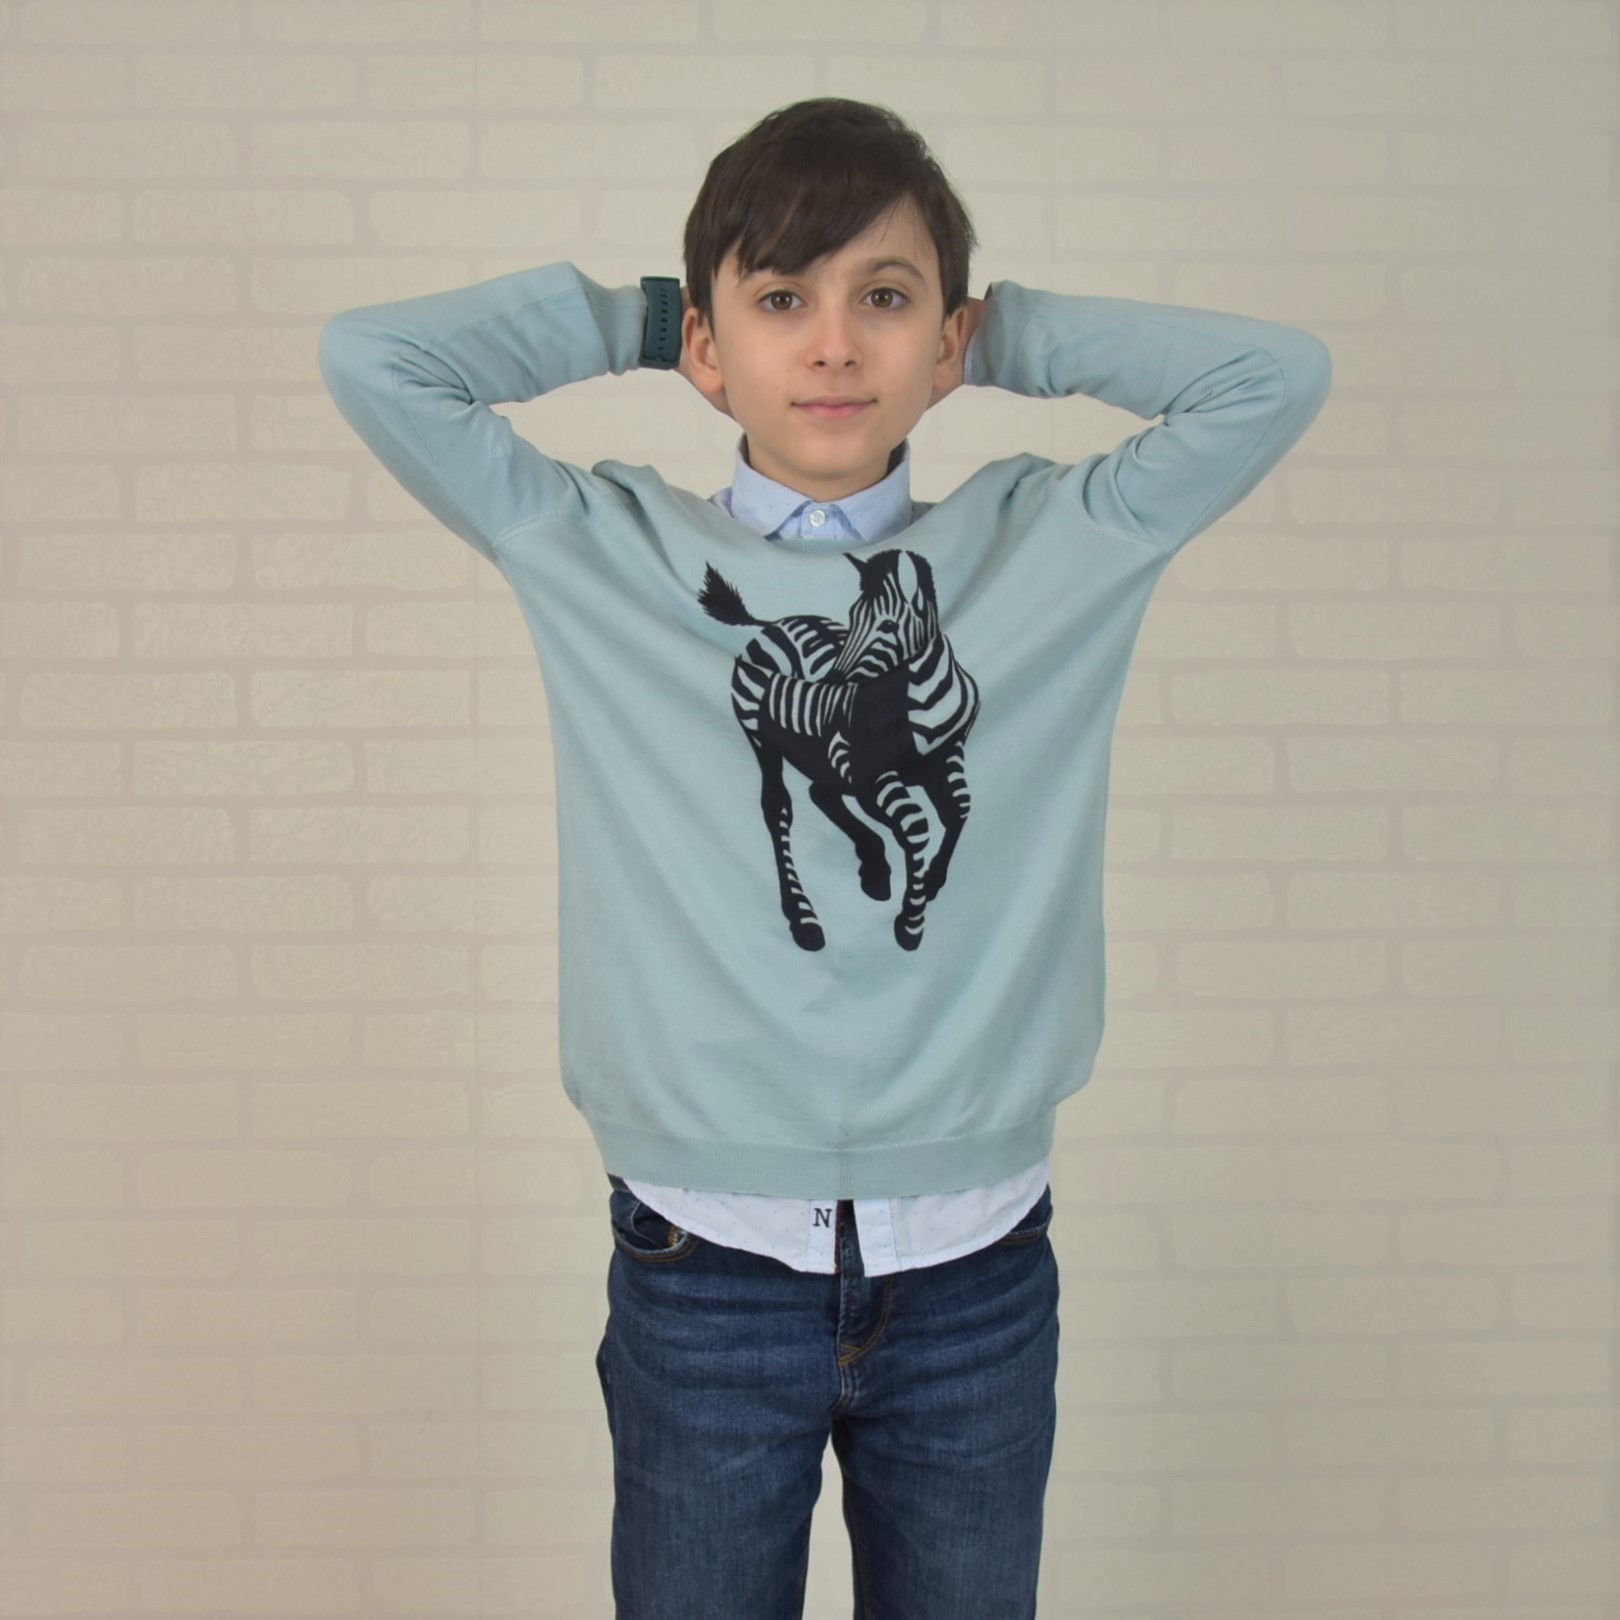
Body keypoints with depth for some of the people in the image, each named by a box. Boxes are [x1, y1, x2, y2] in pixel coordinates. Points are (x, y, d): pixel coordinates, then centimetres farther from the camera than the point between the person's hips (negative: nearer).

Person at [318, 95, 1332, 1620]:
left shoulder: (1059, 547, 2)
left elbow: (1276, 373, 2)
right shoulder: (601, 554, -1)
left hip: (977, 1278, 1)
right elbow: (370, 357, -2)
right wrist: (628, 318, 3)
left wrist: (1009, 330, 3)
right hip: (706, 1276, -1)